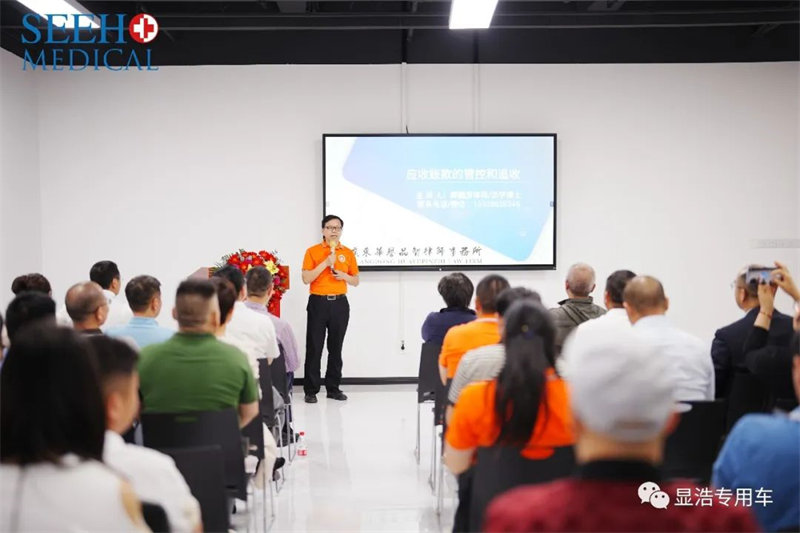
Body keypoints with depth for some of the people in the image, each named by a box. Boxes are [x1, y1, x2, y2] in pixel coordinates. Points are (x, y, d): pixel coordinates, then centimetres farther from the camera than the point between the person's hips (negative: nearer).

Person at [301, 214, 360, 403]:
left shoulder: (348, 253, 9)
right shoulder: (312, 251, 1)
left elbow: (356, 281, 14)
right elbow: (306, 278, -8)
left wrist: (344, 276, -7)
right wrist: (325, 263, -15)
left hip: (340, 303, 3)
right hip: (318, 303, -3)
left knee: (336, 347, 8)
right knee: (314, 347, -2)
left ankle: (333, 388, 16)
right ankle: (311, 390, 4)